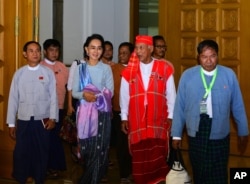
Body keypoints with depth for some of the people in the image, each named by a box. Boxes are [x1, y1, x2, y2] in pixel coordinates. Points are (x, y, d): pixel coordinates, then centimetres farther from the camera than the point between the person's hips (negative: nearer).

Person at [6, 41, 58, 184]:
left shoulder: (48, 73, -1)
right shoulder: (19, 74, 2)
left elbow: (53, 97, -1)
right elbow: (13, 99, 4)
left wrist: (52, 118, -9)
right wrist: (11, 123, 3)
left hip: (43, 120, -1)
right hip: (23, 120, 1)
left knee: (41, 153, 8)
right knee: (21, 153, 4)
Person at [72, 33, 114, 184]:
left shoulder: (106, 68, 3)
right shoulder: (80, 68, 7)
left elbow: (110, 92, -2)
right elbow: (74, 92, 5)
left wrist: (96, 96, -19)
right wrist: (84, 94, -16)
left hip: (102, 112, -2)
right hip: (85, 111, 2)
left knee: (99, 148, -5)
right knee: (86, 147, 5)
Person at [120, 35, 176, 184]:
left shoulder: (165, 68, 0)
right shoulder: (129, 71, 3)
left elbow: (171, 95, 3)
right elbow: (124, 96, 8)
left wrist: (170, 117, 2)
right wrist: (124, 118, 7)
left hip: (159, 122, -1)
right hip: (136, 122, 1)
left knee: (159, 156, -1)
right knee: (139, 158, 6)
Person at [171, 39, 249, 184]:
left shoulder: (229, 75, -4)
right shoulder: (187, 76, -5)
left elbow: (238, 106, 2)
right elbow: (179, 107, -1)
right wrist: (176, 134, 2)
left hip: (220, 136, 0)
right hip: (196, 135, 1)